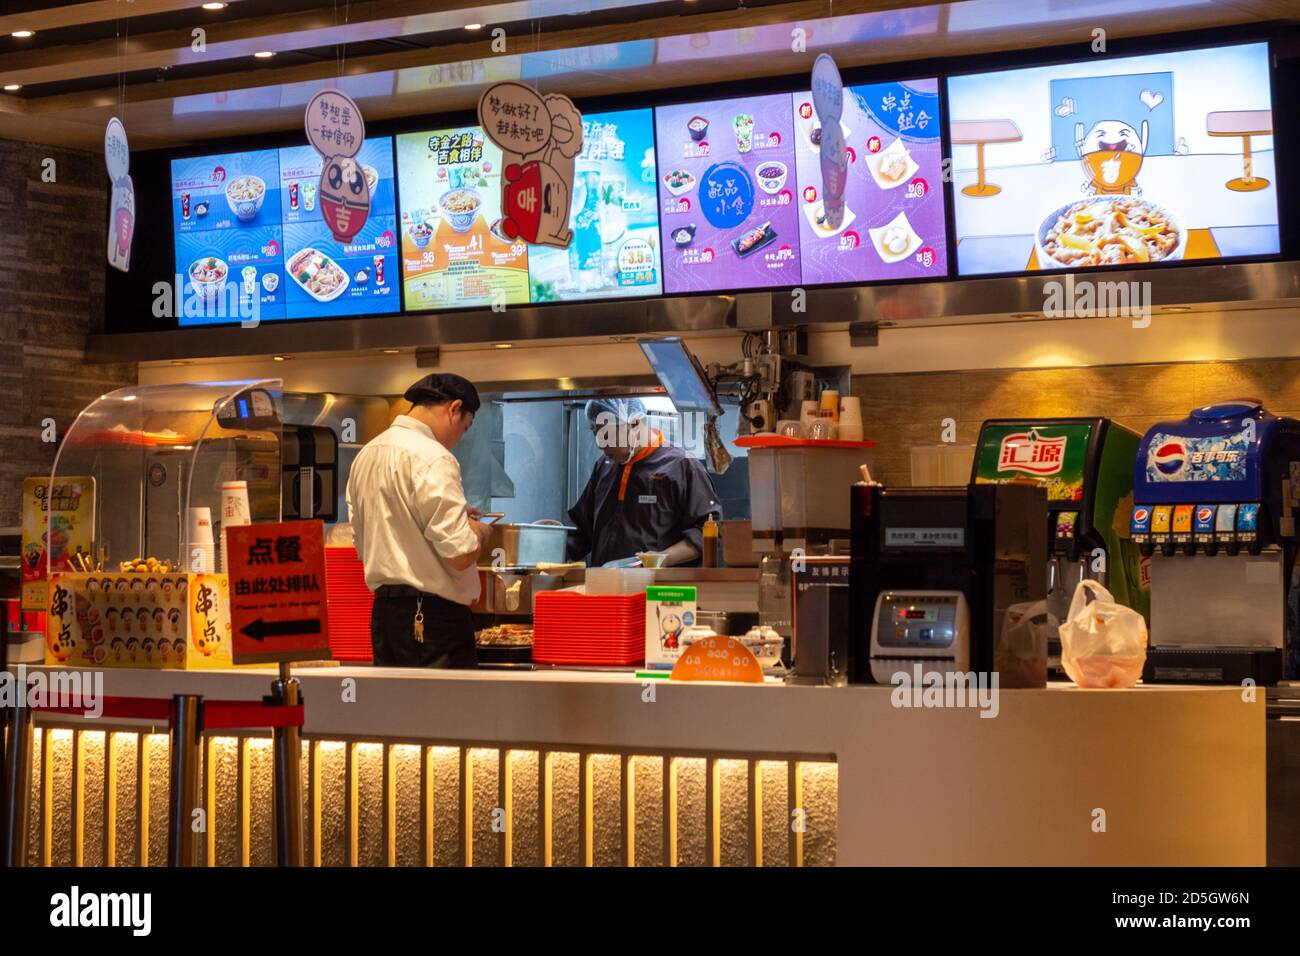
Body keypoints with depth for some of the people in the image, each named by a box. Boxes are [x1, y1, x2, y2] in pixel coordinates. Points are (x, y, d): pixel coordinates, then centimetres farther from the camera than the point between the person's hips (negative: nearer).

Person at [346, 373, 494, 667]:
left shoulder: (366, 455, 12)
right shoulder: (432, 458, -15)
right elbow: (461, 555, -20)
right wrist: (478, 532, 3)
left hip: (382, 611, 9)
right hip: (433, 617, -9)